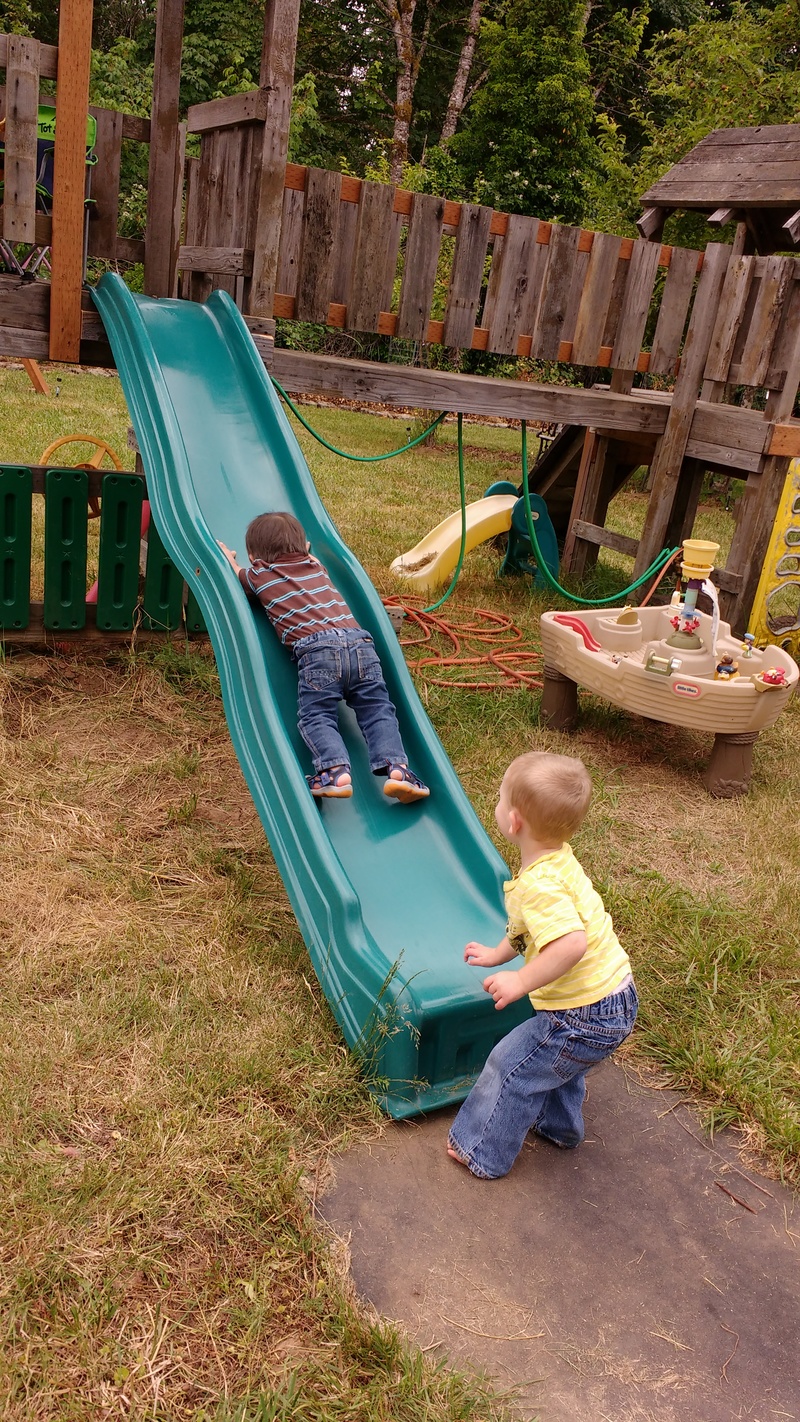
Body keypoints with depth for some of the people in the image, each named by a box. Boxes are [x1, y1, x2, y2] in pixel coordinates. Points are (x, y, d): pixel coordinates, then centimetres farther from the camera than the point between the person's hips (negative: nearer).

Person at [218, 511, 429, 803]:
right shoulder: (315, 566, 31)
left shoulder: (260, 576, 20)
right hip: (359, 640, 4)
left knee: (316, 716, -4)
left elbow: (237, 573, 44)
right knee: (378, 710, 3)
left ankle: (336, 769, -30)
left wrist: (227, 556, 62)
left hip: (317, 648, -4)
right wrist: (304, 550, 75)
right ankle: (396, 766, -19)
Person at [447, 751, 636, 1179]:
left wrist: (520, 981, -33)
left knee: (511, 1066, 7)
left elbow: (571, 943, -43)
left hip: (585, 1017, -10)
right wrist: (498, 954, 26)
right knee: (556, 1058, 34)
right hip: (616, 1001, 10)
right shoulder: (558, 859, 2)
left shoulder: (539, 884, -30)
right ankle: (557, 1125, 56)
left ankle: (482, 1153, 25)